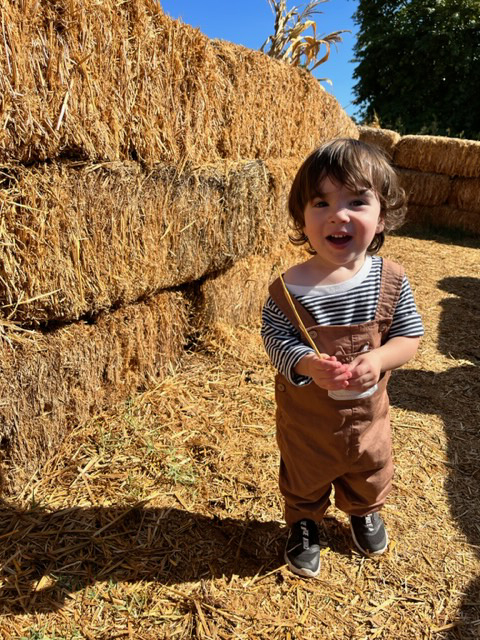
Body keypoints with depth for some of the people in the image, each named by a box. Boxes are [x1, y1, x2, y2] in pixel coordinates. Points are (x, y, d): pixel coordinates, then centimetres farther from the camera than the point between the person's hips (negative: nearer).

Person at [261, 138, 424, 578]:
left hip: (368, 409, 3)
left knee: (370, 469, 30)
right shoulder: (289, 289, -24)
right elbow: (276, 342, -18)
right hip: (306, 414, -2)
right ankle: (303, 525, 56)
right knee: (305, 476, 23)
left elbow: (409, 335, -9)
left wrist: (379, 360, -28)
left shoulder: (391, 280, -16)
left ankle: (365, 513, 64)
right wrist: (308, 364, -37)